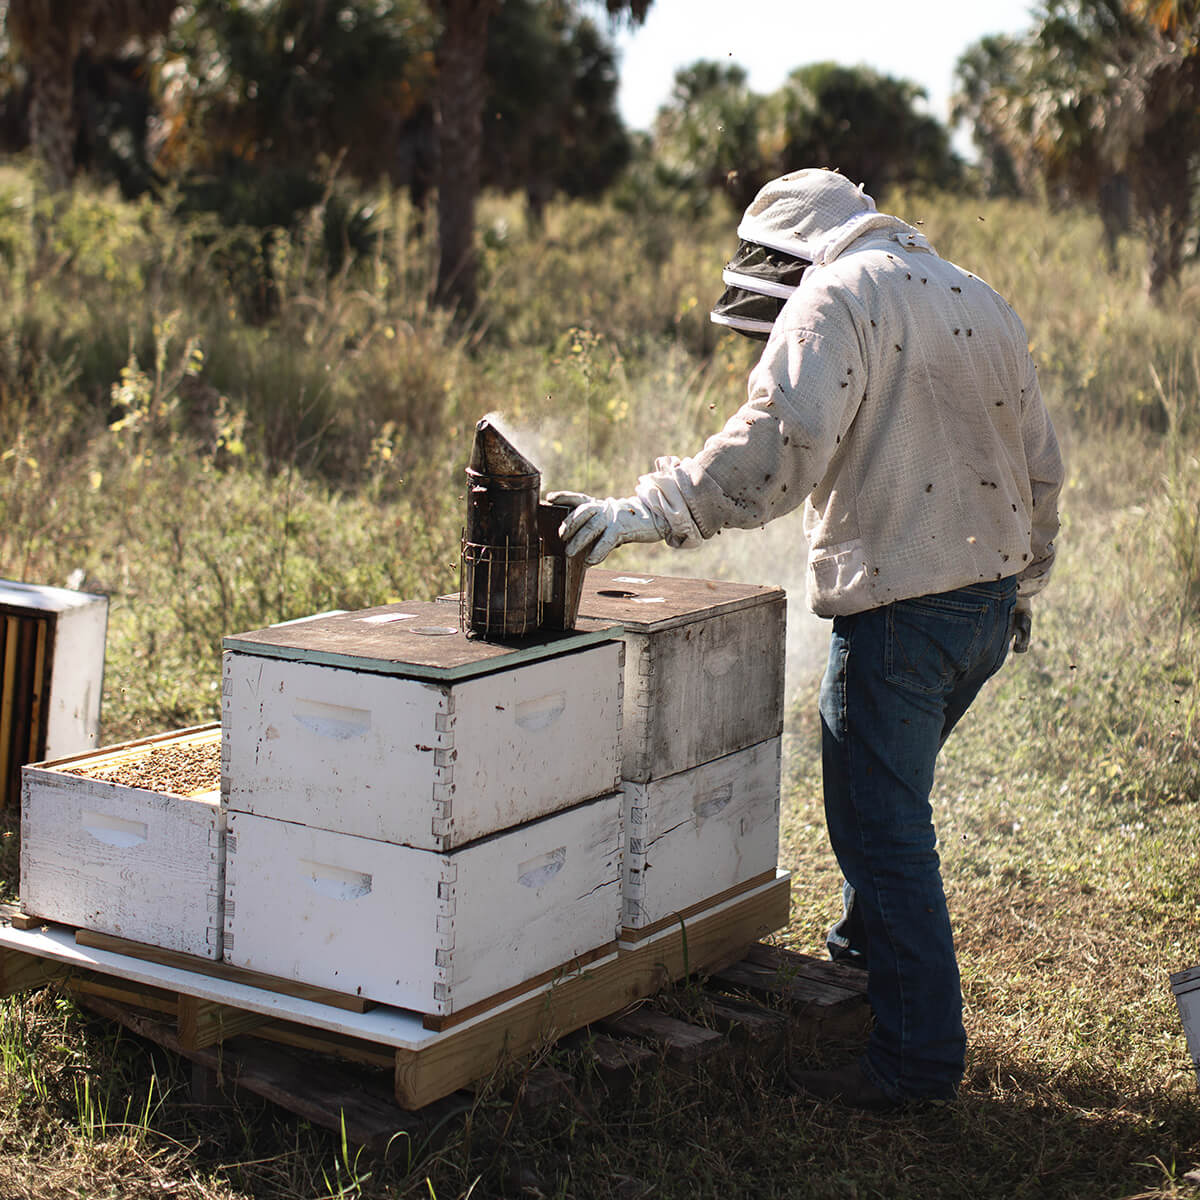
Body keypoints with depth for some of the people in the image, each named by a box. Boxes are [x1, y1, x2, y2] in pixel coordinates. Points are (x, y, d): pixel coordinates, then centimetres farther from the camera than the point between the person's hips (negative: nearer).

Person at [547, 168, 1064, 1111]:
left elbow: (780, 441, -24)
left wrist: (653, 509, -22)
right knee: (887, 798, 25)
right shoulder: (979, 299, 17)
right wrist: (1023, 579, 33)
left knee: (883, 828, -1)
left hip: (899, 602, -9)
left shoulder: (836, 299, -8)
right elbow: (1040, 462, 22)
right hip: (989, 595, 9)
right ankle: (865, 960, 42)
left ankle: (918, 1058, 3)